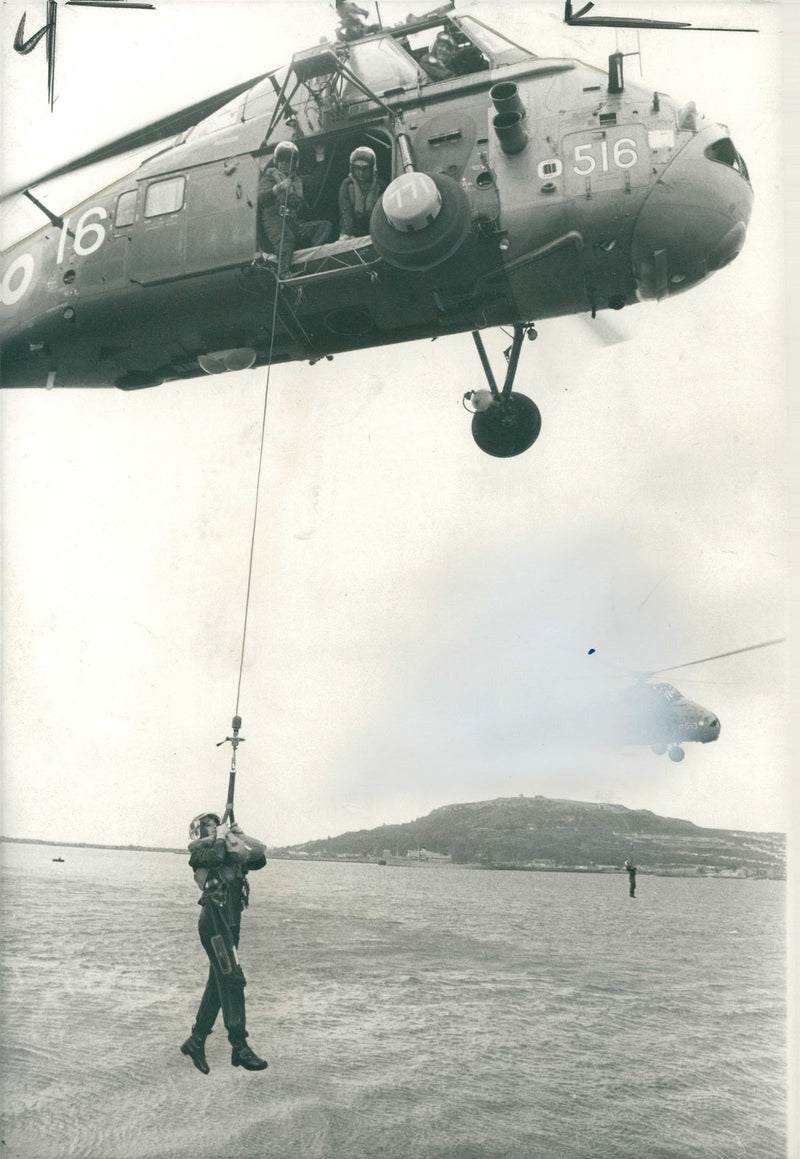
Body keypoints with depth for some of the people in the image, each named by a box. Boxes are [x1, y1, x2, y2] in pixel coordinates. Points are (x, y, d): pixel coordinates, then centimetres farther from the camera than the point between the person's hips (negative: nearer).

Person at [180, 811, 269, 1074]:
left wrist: (238, 837, 8)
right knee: (232, 981, -10)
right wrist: (221, 838, -5)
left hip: (229, 923, 9)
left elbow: (259, 856, 15)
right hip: (216, 919, -9)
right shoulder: (199, 850, 0)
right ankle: (240, 1048, -8)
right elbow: (216, 857, -20)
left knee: (218, 984, 12)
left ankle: (196, 1041, 22)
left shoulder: (229, 852, 21)